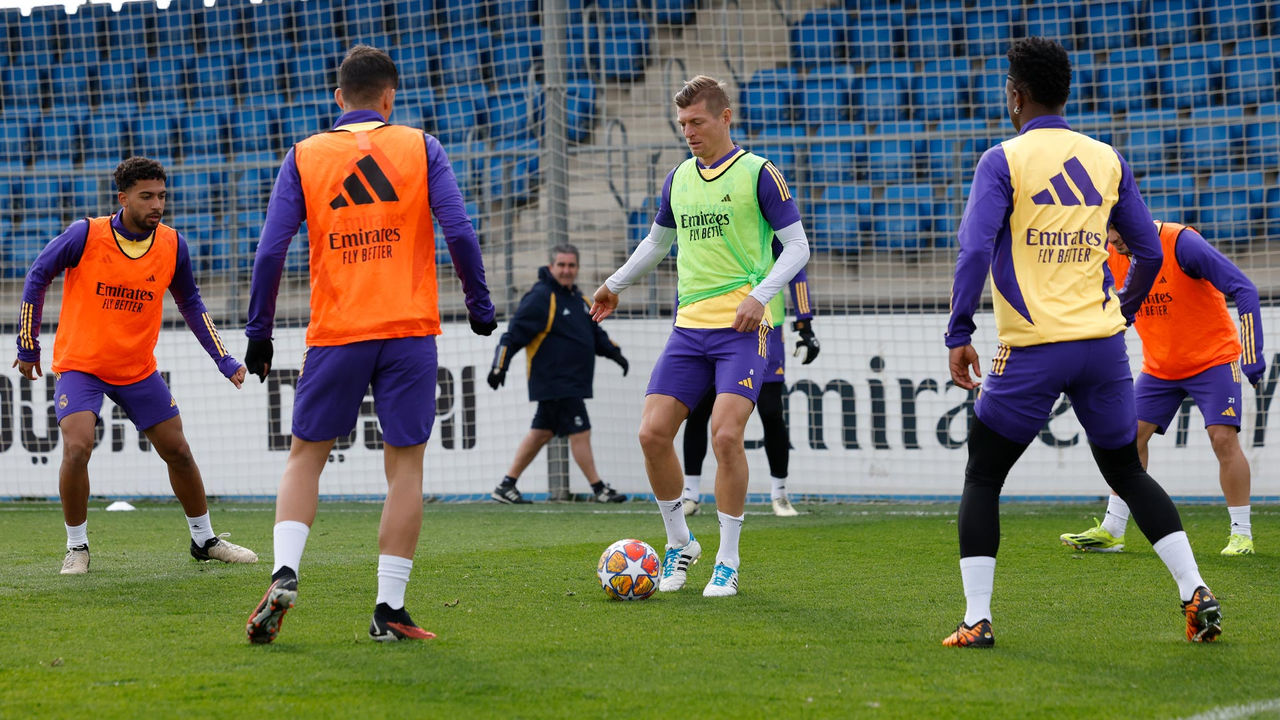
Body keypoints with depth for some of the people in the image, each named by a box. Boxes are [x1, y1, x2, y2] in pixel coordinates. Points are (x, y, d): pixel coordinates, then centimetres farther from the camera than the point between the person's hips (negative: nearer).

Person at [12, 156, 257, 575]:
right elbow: (38, 276, -3)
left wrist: (224, 361, 4)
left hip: (139, 370, 4)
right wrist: (28, 346, 0)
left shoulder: (173, 246, -4)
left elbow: (190, 304, 10)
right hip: (80, 365, -4)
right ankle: (77, 547, -3)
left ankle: (204, 540, 27)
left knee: (178, 451, 7)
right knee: (77, 449, -22)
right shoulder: (86, 235, -15)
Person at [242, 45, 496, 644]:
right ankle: (389, 610, 1)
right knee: (405, 465, 4)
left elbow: (270, 250, -1)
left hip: (336, 334, 1)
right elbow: (459, 232, -5)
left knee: (305, 456, 12)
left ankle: (284, 576, -8)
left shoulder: (304, 157, 5)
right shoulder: (420, 148, 4)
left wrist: (258, 332, 6)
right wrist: (480, 305, 6)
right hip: (410, 331, -1)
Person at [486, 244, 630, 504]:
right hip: (553, 383, -9)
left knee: (542, 433, 11)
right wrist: (499, 365, -21)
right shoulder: (540, 298, -11)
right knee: (580, 433, -7)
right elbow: (515, 333, -15)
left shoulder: (577, 298, 15)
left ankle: (506, 486, 17)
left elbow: (595, 333, 28)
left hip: (573, 382, 9)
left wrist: (614, 353, 18)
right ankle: (599, 489, 0)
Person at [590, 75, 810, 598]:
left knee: (726, 435, -18)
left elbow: (797, 246, -3)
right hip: (689, 325, 6)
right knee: (653, 433, -5)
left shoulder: (758, 174, -3)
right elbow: (658, 241, 31)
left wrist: (760, 295, -16)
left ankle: (727, 562, -5)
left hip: (742, 326, -5)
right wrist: (615, 285, 36)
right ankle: (679, 544, 15)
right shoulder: (678, 179, 14)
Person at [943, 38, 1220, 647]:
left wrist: (959, 334, -10)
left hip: (1032, 350, -4)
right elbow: (1149, 253, 13)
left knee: (981, 478, 9)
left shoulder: (1004, 161, -4)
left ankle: (976, 620, 0)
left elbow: (975, 250, -14)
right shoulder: (1108, 160, 10)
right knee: (1127, 472, 18)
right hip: (1103, 344, 4)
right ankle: (1195, 592, 4)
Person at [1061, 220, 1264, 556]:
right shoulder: (1111, 257, -5)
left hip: (1213, 358, -6)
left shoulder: (1180, 243, -23)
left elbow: (1243, 289, -23)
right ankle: (1111, 531, 5)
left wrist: (1252, 352, -28)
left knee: (1223, 437, -14)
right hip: (1159, 365, 6)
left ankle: (1241, 534, -5)